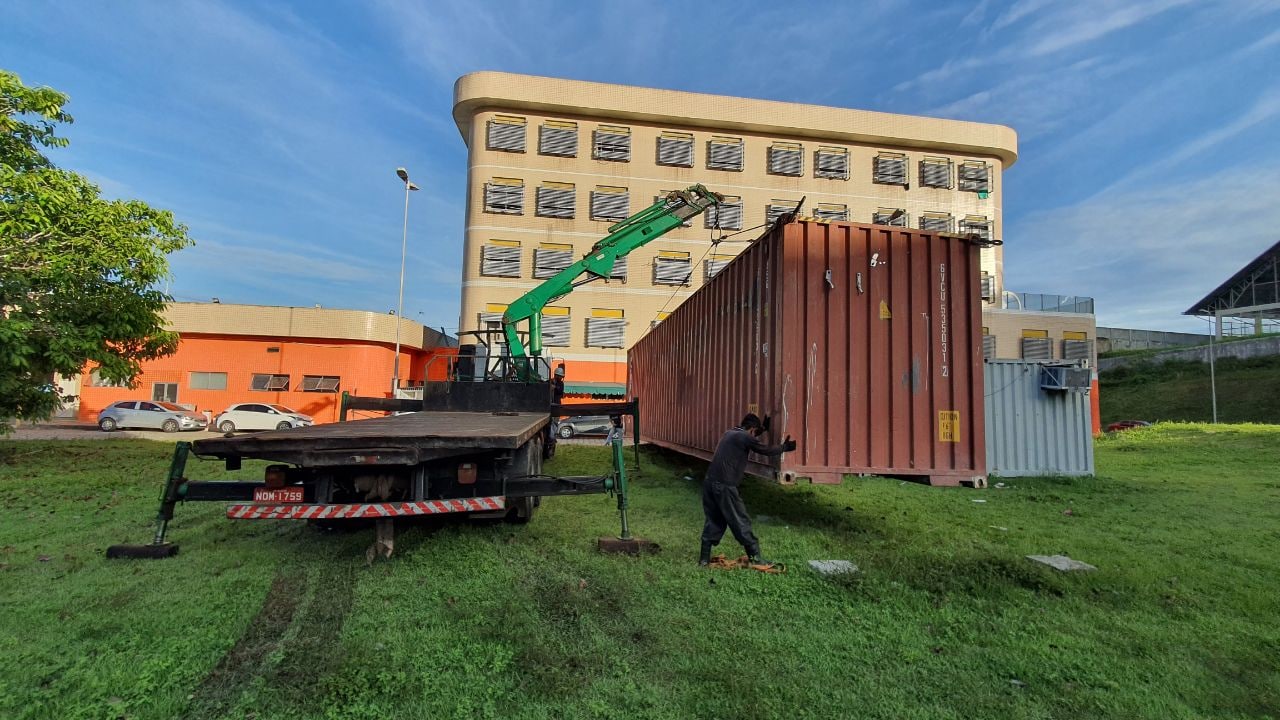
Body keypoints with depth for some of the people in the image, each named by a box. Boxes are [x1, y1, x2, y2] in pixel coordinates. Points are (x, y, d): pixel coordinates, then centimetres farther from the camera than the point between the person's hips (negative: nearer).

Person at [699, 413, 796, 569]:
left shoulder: (731, 433, 17)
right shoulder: (745, 437, -6)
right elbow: (767, 451, 4)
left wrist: (764, 428, 44)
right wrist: (784, 447, 19)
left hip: (710, 482, 8)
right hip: (724, 486, -8)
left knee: (714, 521, 15)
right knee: (741, 522, 4)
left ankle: (704, 558, 16)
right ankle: (755, 558, 12)